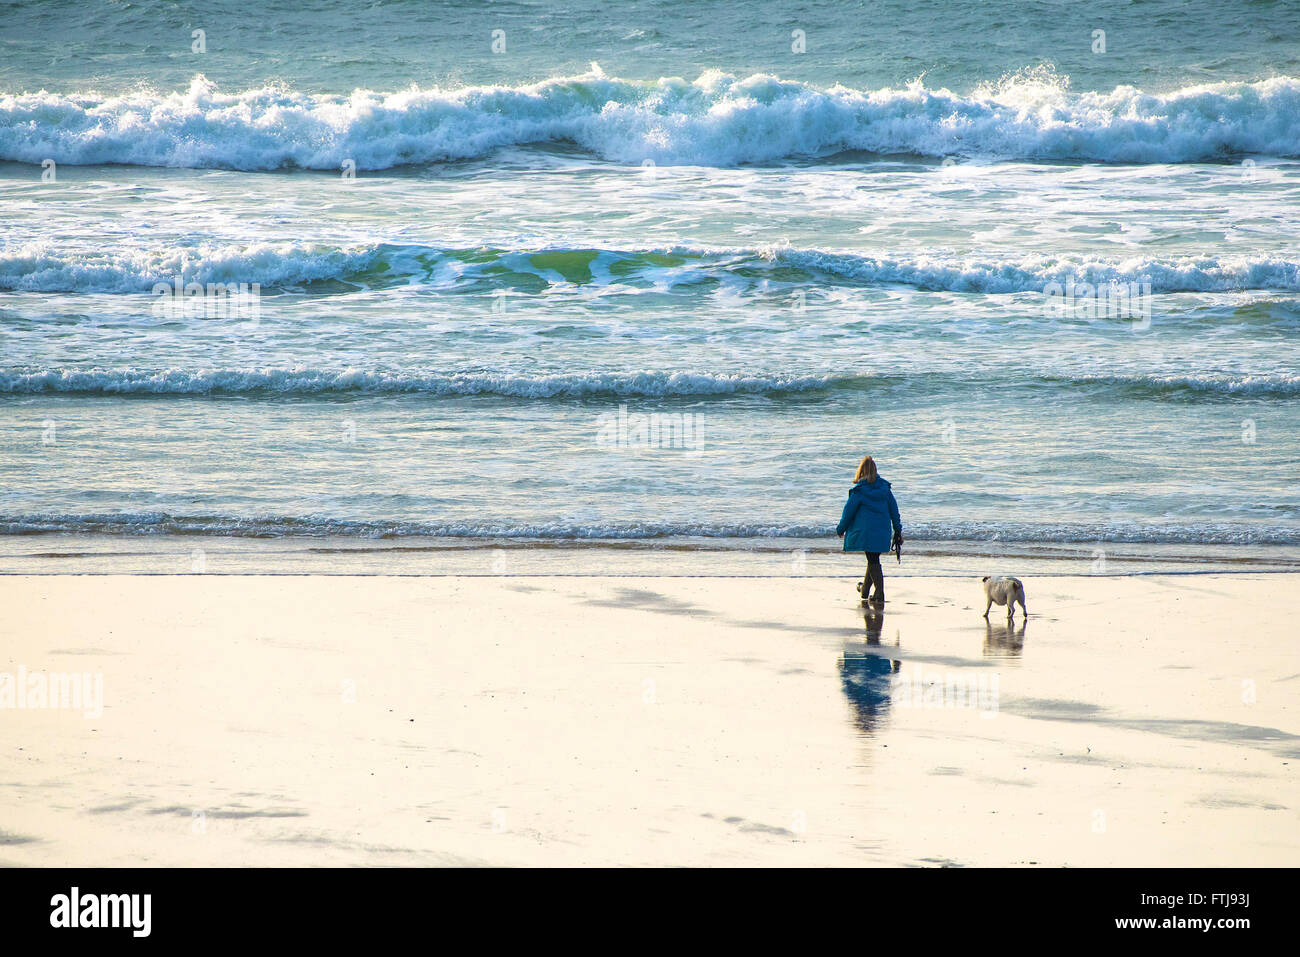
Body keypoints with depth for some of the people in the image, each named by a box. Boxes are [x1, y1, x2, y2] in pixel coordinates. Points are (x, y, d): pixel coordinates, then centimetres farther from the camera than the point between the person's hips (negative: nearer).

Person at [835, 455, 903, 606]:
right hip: (883, 530, 5)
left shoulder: (858, 490, -8)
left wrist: (840, 529, 10)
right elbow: (893, 509, 10)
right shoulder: (885, 488, 6)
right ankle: (865, 590, 31)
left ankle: (880, 596, -9)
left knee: (873, 561, -2)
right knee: (873, 559, 17)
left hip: (866, 530, -5)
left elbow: (849, 510, -2)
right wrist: (898, 530, 18)